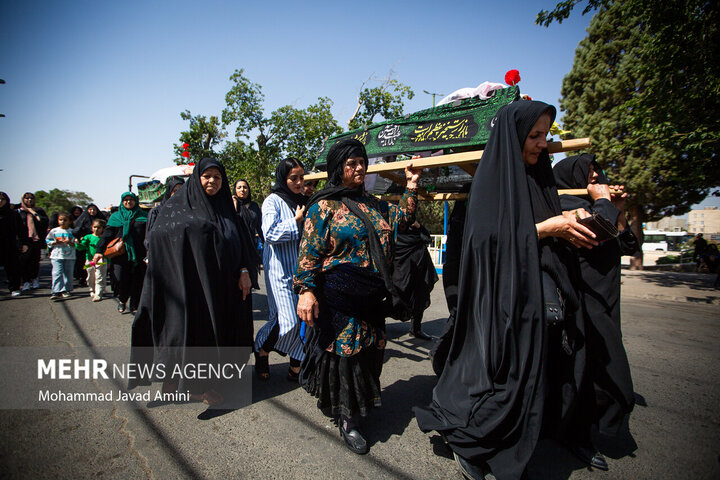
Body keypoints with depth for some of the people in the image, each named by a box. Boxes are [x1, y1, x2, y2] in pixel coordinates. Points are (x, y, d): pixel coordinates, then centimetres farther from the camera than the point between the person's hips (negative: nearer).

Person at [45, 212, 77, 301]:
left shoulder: (72, 232, 5)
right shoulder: (54, 231, 6)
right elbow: (48, 241, 10)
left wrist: (70, 243, -15)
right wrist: (55, 242, -8)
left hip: (70, 256, 0)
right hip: (57, 256, 0)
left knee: (68, 273, 7)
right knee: (57, 273, -9)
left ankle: (67, 290, 17)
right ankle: (57, 291, -11)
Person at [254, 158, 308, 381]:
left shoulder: (304, 202, 14)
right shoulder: (273, 201, -4)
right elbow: (269, 233, -14)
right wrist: (296, 221, -12)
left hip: (301, 268, 6)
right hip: (280, 269, -5)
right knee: (287, 320, -9)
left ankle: (296, 367, 18)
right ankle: (261, 349, 20)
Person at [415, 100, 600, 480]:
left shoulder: (538, 178, 15)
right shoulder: (492, 179, -9)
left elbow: (548, 232, 19)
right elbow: (489, 239, -18)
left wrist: (568, 225, 0)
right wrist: (546, 228, -16)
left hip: (539, 296, 8)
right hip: (505, 295, -8)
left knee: (532, 372, 12)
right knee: (504, 373, -3)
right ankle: (464, 438, 20)